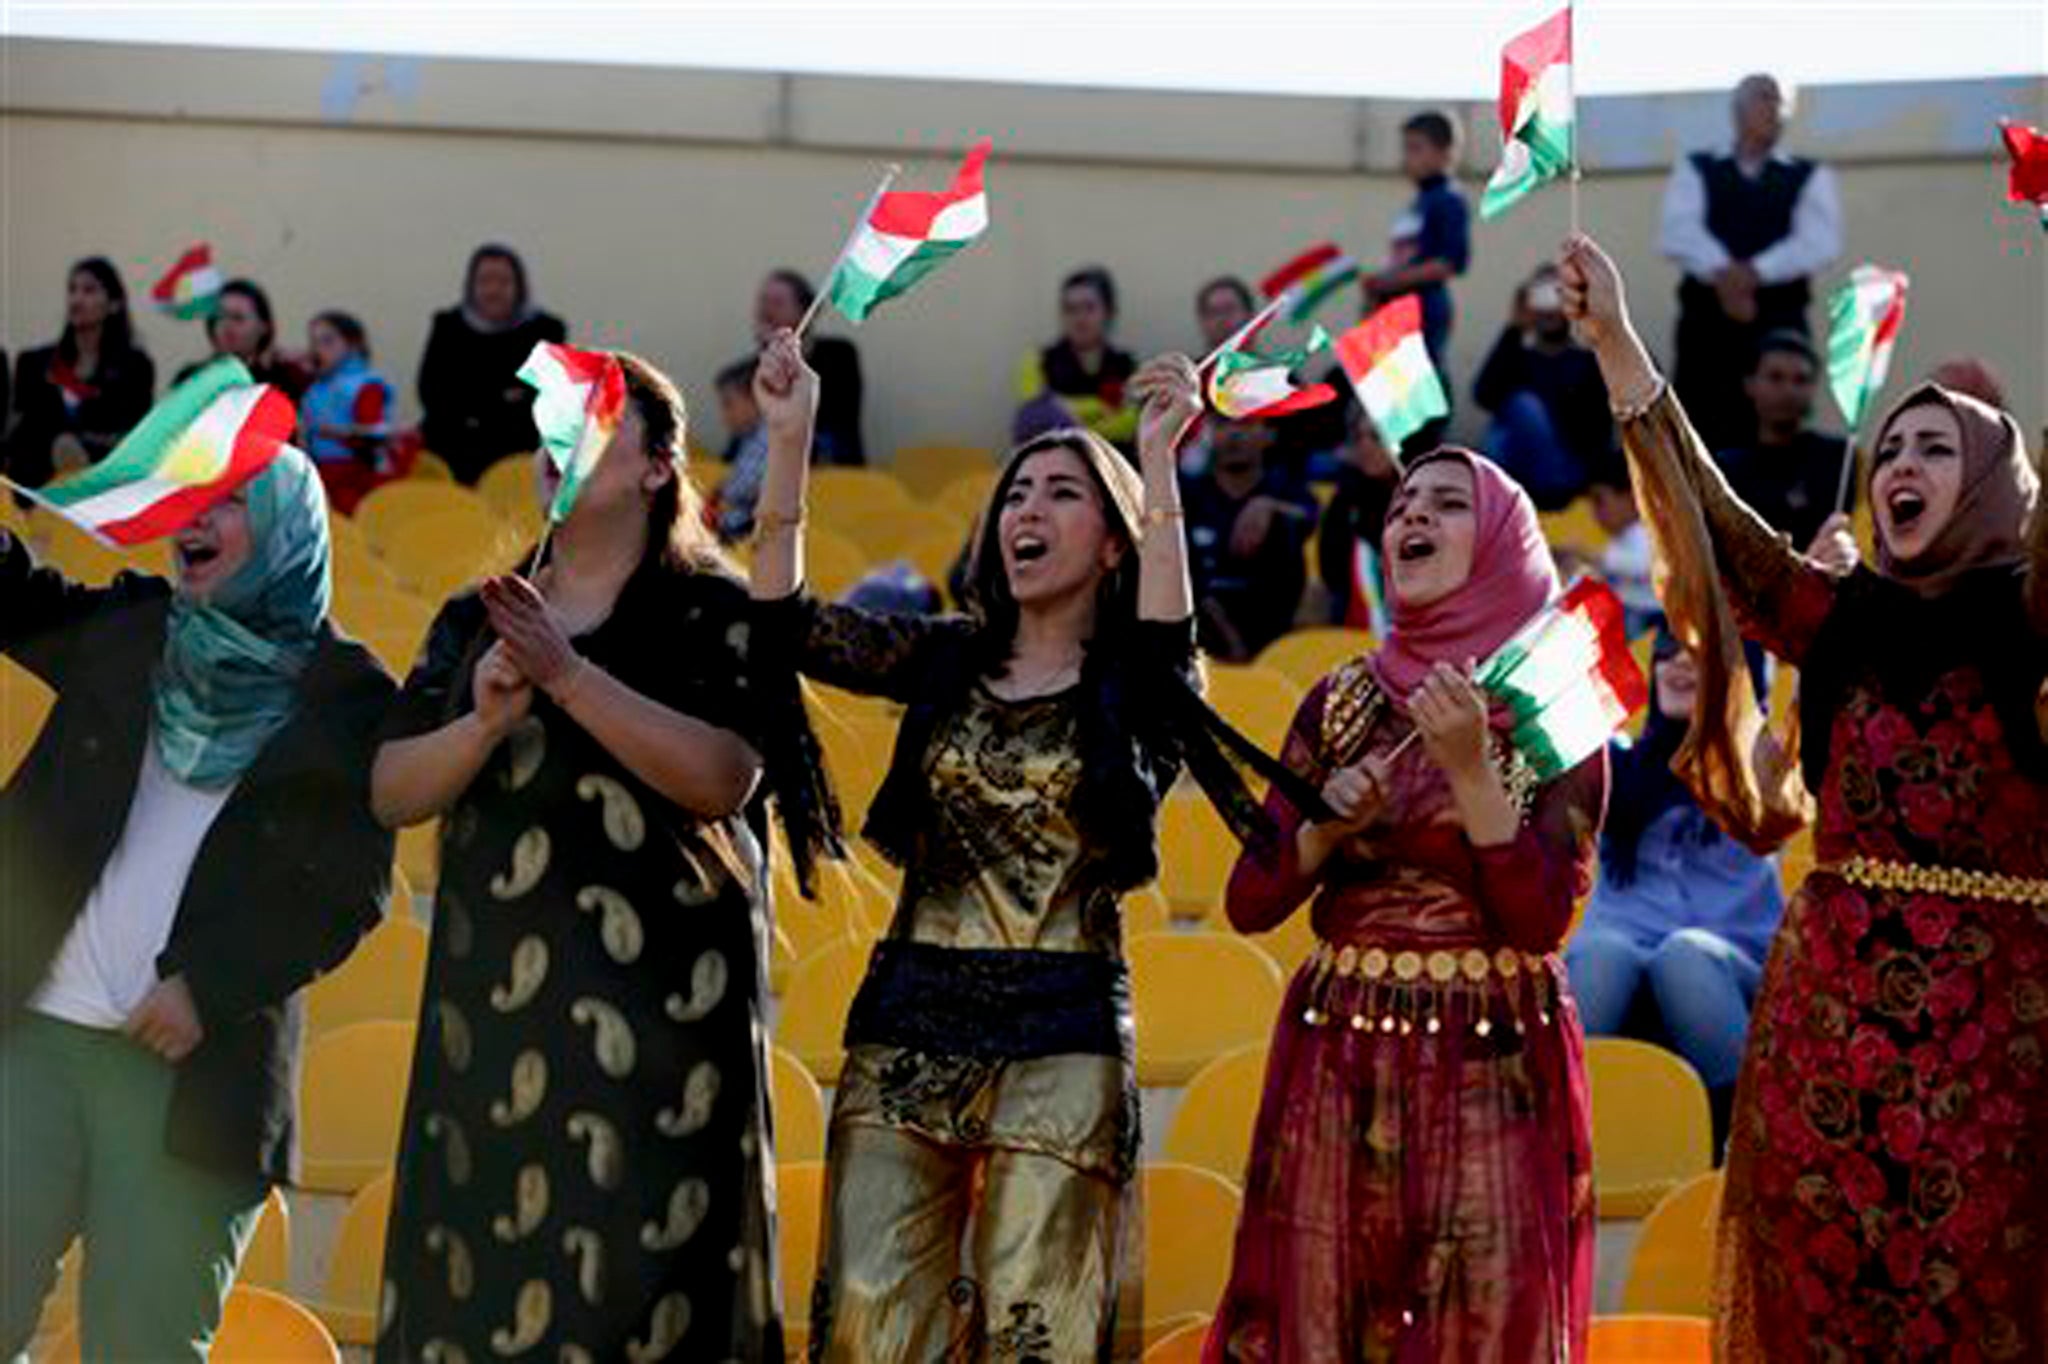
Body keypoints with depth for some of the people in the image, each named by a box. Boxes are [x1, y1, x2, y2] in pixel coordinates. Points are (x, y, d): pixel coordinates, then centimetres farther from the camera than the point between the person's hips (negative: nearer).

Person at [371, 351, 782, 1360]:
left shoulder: (712, 612, 2)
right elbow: (391, 793, 7)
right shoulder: (473, 620, 15)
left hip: (662, 994, -4)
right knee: (483, 1270, 0)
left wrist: (570, 677, -19)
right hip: (494, 990, 4)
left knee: (641, 1276, -9)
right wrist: (485, 722, -12)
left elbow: (723, 778, -12)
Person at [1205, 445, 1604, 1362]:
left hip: (1494, 1073, -3)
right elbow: (1249, 902, 5)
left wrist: (1469, 768, -19)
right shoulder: (1341, 702, 6)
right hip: (1339, 1065, 3)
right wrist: (1327, 828, -12)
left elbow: (1539, 917, -12)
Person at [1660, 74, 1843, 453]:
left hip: (1779, 325, 0)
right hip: (1707, 322, 0)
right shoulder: (1695, 171, 14)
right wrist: (1722, 273, -20)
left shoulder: (1810, 177, 14)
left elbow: (1821, 242, -4)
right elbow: (1678, 234, -3)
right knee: (1702, 433, -7)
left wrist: (1755, 272, -17)